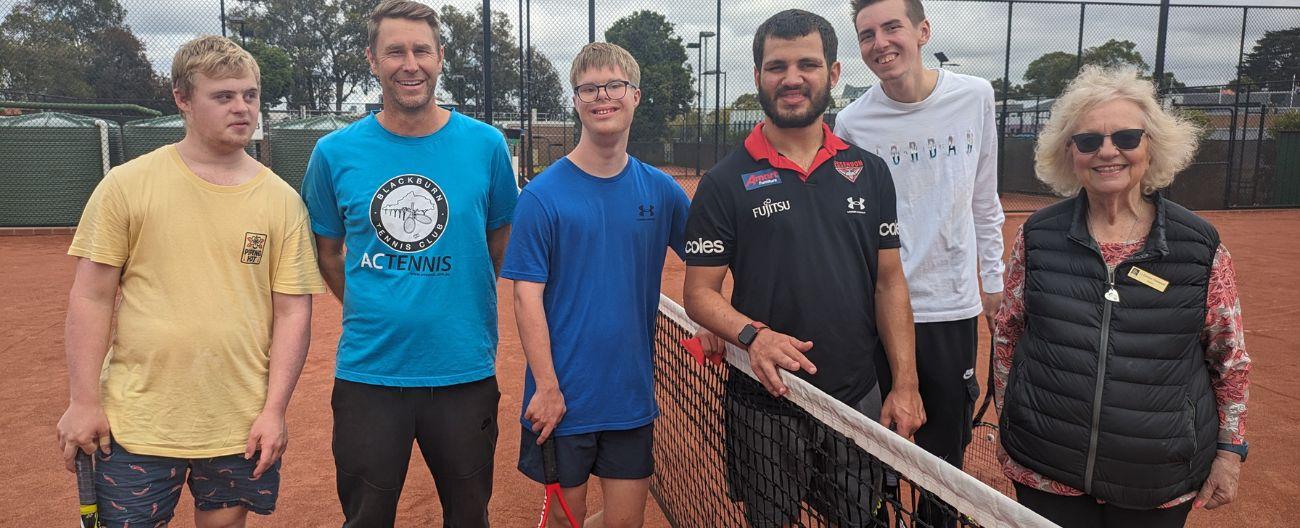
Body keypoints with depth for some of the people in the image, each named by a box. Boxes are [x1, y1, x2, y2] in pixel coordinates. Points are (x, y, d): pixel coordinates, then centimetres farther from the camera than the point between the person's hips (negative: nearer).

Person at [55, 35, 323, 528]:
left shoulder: (282, 199, 0)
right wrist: (83, 401, -3)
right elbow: (91, 297, 0)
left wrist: (274, 409, -4)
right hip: (137, 424, -1)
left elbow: (293, 311, 0)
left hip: (241, 427, 1)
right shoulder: (127, 184, -2)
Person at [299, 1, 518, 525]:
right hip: (368, 374, 0)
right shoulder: (335, 152, -2)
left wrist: (468, 317, 6)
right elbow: (328, 254, 12)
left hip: (465, 371, 0)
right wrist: (371, 313, 7)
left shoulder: (486, 144, -3)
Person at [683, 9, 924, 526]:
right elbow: (699, 292, -5)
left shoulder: (869, 172, 5)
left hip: (859, 401, 3)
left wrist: (905, 383, 0)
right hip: (765, 405, -2)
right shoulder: (724, 182, -5)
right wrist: (752, 335, -24)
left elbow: (889, 280, 6)